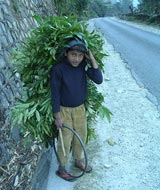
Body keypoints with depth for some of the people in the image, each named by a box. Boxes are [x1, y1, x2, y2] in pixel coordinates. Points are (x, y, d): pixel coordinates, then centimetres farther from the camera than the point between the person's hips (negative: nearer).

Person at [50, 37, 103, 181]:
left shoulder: (83, 65, -10)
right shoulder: (58, 69, -22)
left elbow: (99, 80, -18)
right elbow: (55, 94, -16)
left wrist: (92, 59, -23)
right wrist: (58, 116, -13)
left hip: (80, 108, 5)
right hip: (64, 110, -4)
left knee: (81, 136, 18)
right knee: (66, 140, 7)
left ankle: (79, 161, 44)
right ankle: (61, 169, 29)